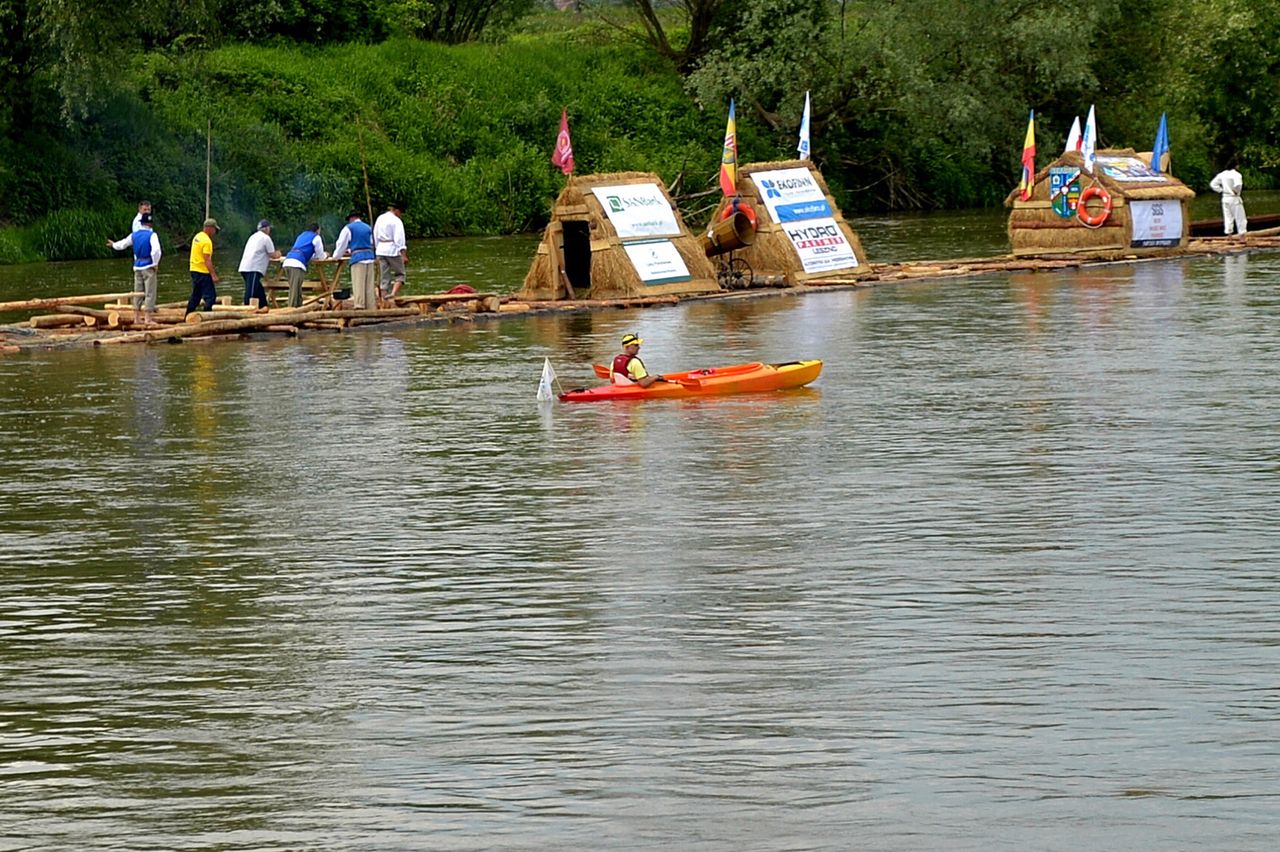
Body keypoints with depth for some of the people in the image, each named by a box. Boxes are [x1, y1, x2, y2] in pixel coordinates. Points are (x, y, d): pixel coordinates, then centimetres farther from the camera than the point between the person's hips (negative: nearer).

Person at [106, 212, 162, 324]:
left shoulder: (134, 235, 6)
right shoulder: (151, 235, -12)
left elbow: (122, 244, 18)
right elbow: (156, 250, -24)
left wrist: (114, 244, 41)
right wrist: (156, 264, -11)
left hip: (137, 266, 6)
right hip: (148, 266, -6)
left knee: (138, 292, 13)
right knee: (150, 292, -3)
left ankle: (136, 317, 17)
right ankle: (149, 318, -6)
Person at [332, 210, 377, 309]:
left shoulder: (349, 228, 4)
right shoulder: (368, 228, 18)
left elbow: (341, 244, 9)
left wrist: (336, 257, 23)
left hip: (357, 258, -4)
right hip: (370, 258, 4)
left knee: (358, 285, -8)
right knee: (370, 285, 5)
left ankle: (359, 306, -17)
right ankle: (371, 307, 4)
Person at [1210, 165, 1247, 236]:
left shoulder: (1222, 174, 3)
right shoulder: (1236, 174, -15)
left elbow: (1213, 184, 7)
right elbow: (1238, 185, -32)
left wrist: (1221, 190, 7)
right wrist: (1237, 191, -12)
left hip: (1225, 198, 5)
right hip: (1234, 198, -5)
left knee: (1228, 217, 11)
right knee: (1240, 218, 4)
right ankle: (1242, 237, 5)